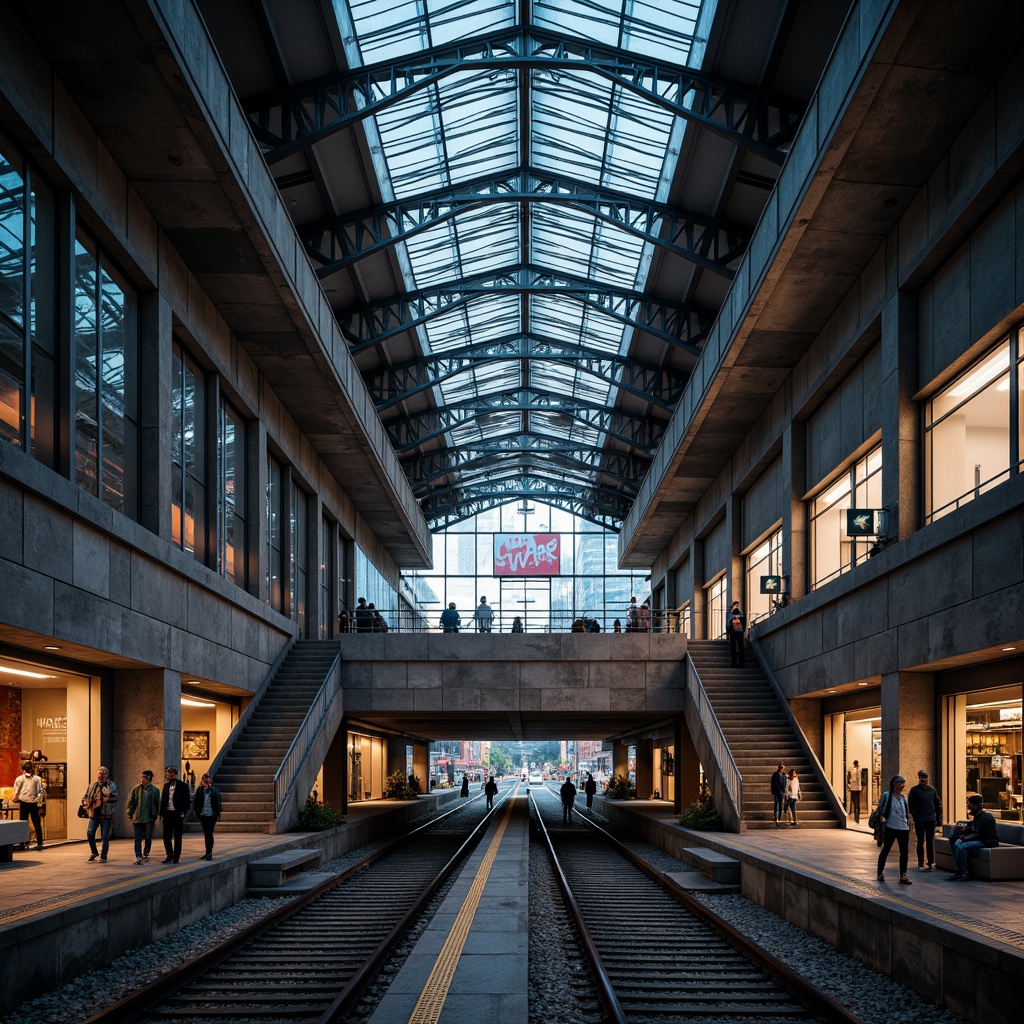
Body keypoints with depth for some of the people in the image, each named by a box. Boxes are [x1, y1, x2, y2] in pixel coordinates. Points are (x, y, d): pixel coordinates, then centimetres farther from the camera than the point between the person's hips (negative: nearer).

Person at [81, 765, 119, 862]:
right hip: (94, 814, 4)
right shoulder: (93, 785, 12)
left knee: (105, 836, -1)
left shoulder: (111, 785, -1)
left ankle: (103, 857, 8)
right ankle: (93, 852, 16)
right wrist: (85, 803, -1)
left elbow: (115, 798, -13)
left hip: (106, 814, -3)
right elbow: (85, 797, 19)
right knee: (89, 833, -7)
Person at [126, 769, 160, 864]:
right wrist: (130, 816, -2)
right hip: (137, 818, 1)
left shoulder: (155, 790, -1)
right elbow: (131, 802, 4)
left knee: (148, 838, 9)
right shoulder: (136, 789, 2)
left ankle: (145, 855, 24)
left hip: (149, 818, -1)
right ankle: (138, 856, -1)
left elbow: (157, 804, 3)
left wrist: (155, 817, 1)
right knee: (138, 839, -1)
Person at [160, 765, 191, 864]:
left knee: (177, 837, 3)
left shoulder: (183, 785, -6)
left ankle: (176, 857, 10)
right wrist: (161, 813, 5)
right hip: (167, 814, 5)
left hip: (177, 815, -5)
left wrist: (183, 813, -11)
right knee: (166, 836, 5)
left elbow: (186, 801, -5)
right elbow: (162, 800, 12)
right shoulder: (166, 785, 10)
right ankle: (170, 856, 18)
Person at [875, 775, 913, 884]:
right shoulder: (886, 796, -3)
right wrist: (882, 818, -17)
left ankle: (903, 876, 3)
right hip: (891, 828, -5)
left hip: (904, 828, 5)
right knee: (885, 850, 6)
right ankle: (881, 873, 19)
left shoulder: (903, 798, 14)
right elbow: (880, 810, -1)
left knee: (904, 852, -1)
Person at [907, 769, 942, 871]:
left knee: (930, 842, 9)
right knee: (921, 841, -3)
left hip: (931, 819, 4)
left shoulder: (932, 790, 8)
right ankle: (920, 864, -1)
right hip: (919, 820, -4)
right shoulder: (914, 790, -3)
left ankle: (930, 862, 15)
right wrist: (913, 815, -7)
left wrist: (938, 816, 9)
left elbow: (938, 803, 13)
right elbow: (910, 804, -3)